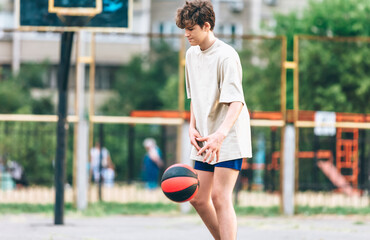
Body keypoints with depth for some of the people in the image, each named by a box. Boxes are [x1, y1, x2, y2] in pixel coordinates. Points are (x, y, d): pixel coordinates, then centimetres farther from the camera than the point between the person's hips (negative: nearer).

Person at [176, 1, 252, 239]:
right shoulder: (192, 54, 10)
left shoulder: (226, 56, -16)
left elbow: (236, 102, -25)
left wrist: (220, 134, -39)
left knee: (220, 196, -16)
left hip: (229, 138, -8)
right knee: (198, 198, 7)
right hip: (204, 139, 8)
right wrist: (192, 126, 6)